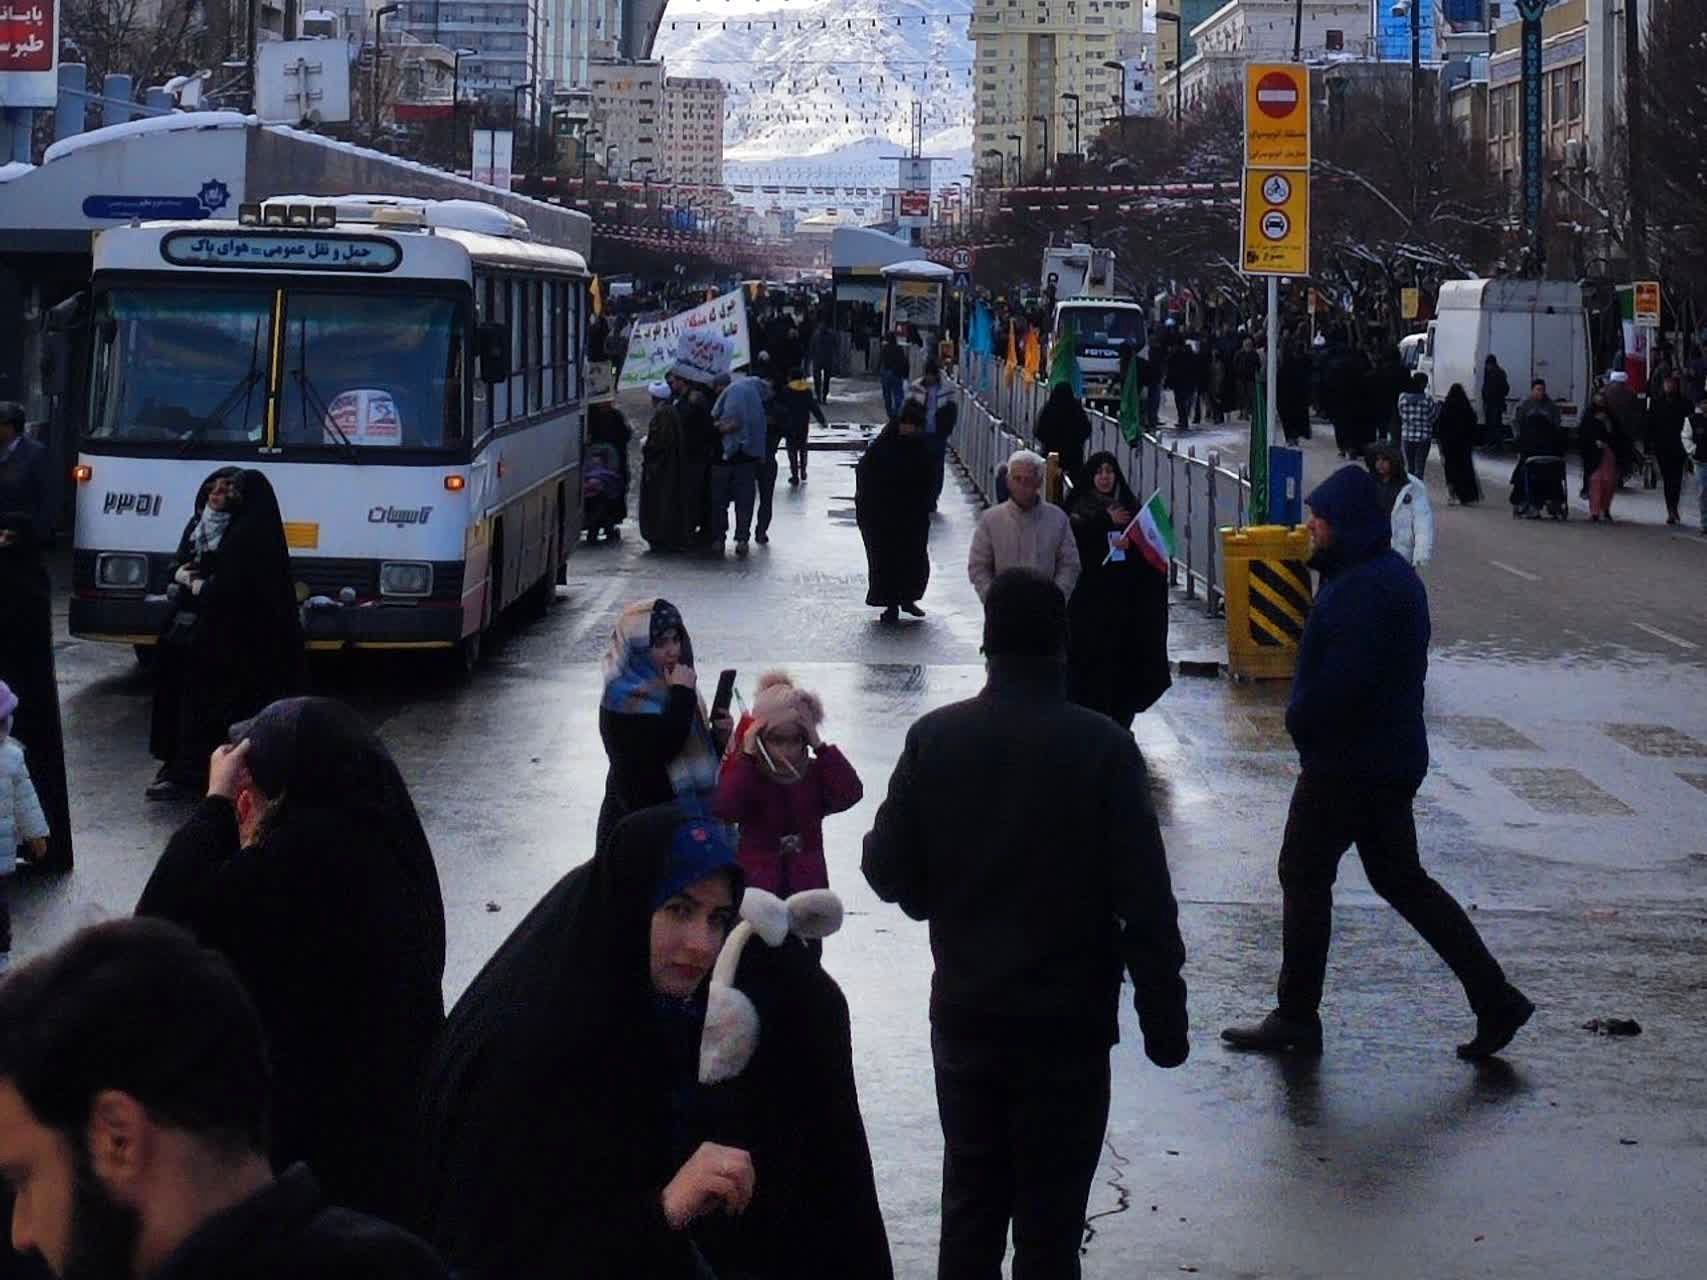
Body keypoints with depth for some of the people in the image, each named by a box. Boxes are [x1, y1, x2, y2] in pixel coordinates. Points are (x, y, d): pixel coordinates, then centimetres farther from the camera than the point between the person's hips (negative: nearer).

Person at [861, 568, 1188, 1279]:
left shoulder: (936, 738, -5)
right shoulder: (1102, 747, -13)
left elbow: (887, 871, 0)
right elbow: (1146, 901, -13)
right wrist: (1164, 1019, -5)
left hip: (965, 1014, 3)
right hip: (1069, 1022, -3)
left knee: (970, 1203, 15)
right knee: (1050, 1222, 5)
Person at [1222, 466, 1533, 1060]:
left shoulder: (1363, 588, -22)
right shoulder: (1391, 574, 13)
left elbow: (1342, 679, -28)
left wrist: (1301, 720, -11)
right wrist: (1307, 719, 10)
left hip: (1347, 761, -10)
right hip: (1391, 758, 10)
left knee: (1303, 875, 3)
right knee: (1400, 878, 14)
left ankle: (1296, 1017, 10)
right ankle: (1495, 998, 11)